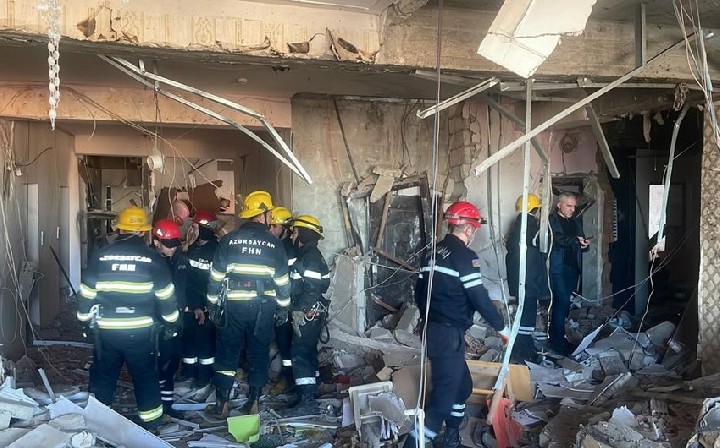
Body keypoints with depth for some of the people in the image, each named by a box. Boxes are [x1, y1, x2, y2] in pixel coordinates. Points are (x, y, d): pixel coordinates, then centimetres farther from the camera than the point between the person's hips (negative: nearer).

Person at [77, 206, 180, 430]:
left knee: (103, 376, 17)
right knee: (146, 378, 12)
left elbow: (87, 292, 5)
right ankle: (151, 423, 20)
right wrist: (172, 322, 10)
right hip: (141, 331, -1)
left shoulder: (100, 256, -1)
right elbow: (166, 295, -2)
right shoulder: (152, 258, -5)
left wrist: (85, 319, 18)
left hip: (106, 330, 1)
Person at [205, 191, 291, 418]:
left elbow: (216, 277, 0)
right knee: (259, 355, 11)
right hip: (263, 307, 0)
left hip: (233, 306, 0)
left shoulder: (228, 240, -1)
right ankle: (253, 403, 17)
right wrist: (283, 308, 12)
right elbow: (283, 282, 2)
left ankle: (221, 405, 10)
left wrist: (212, 304, 9)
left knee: (226, 353, 8)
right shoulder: (275, 244, -1)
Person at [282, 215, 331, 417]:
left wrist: (299, 311, -22)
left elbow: (312, 289, -23)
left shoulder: (311, 256, -15)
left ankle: (307, 402, -11)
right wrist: (297, 311, 19)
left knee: (300, 355, -11)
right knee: (307, 353, 17)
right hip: (309, 314, 10)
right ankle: (310, 390, 27)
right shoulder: (307, 255, 17)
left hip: (308, 314, -10)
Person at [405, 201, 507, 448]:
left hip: (433, 330, 9)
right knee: (444, 394, -4)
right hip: (450, 335, -9)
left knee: (462, 385, 23)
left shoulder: (433, 254, 11)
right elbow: (480, 299, -16)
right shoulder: (464, 257, -14)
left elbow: (419, 293, 16)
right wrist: (501, 326, -3)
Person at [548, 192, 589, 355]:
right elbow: (558, 239, -17)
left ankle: (557, 334, 16)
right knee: (562, 300, -12)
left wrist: (584, 244, -1)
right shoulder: (552, 220, -2)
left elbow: (581, 242, 21)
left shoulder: (576, 221, 20)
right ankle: (557, 341, -7)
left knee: (564, 301, 8)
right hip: (558, 266, -7)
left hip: (573, 267, 7)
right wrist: (576, 241, -27)